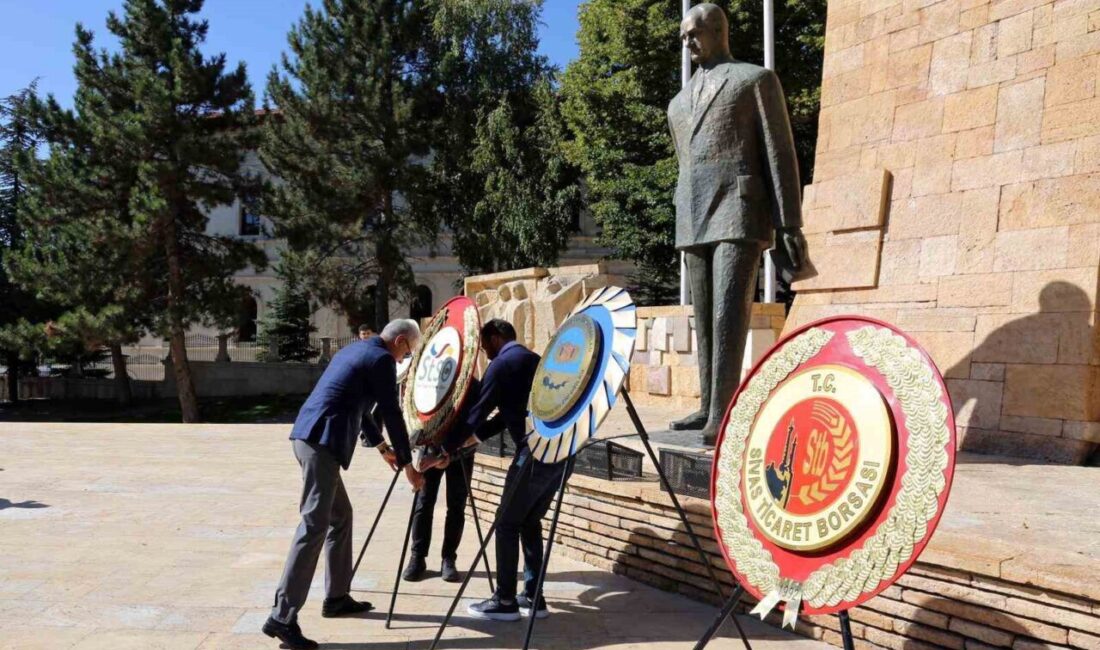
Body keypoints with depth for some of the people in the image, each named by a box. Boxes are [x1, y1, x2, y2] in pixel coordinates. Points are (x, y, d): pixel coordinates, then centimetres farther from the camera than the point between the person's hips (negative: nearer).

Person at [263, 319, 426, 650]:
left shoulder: (355, 349, 23)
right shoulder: (382, 359, -5)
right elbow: (392, 413, -5)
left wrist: (381, 447, 38)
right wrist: (408, 464, 5)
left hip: (309, 436, 10)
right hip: (322, 442, -10)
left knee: (340, 516, 18)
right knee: (314, 526, -10)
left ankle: (336, 598, 26)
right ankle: (282, 618, -9)